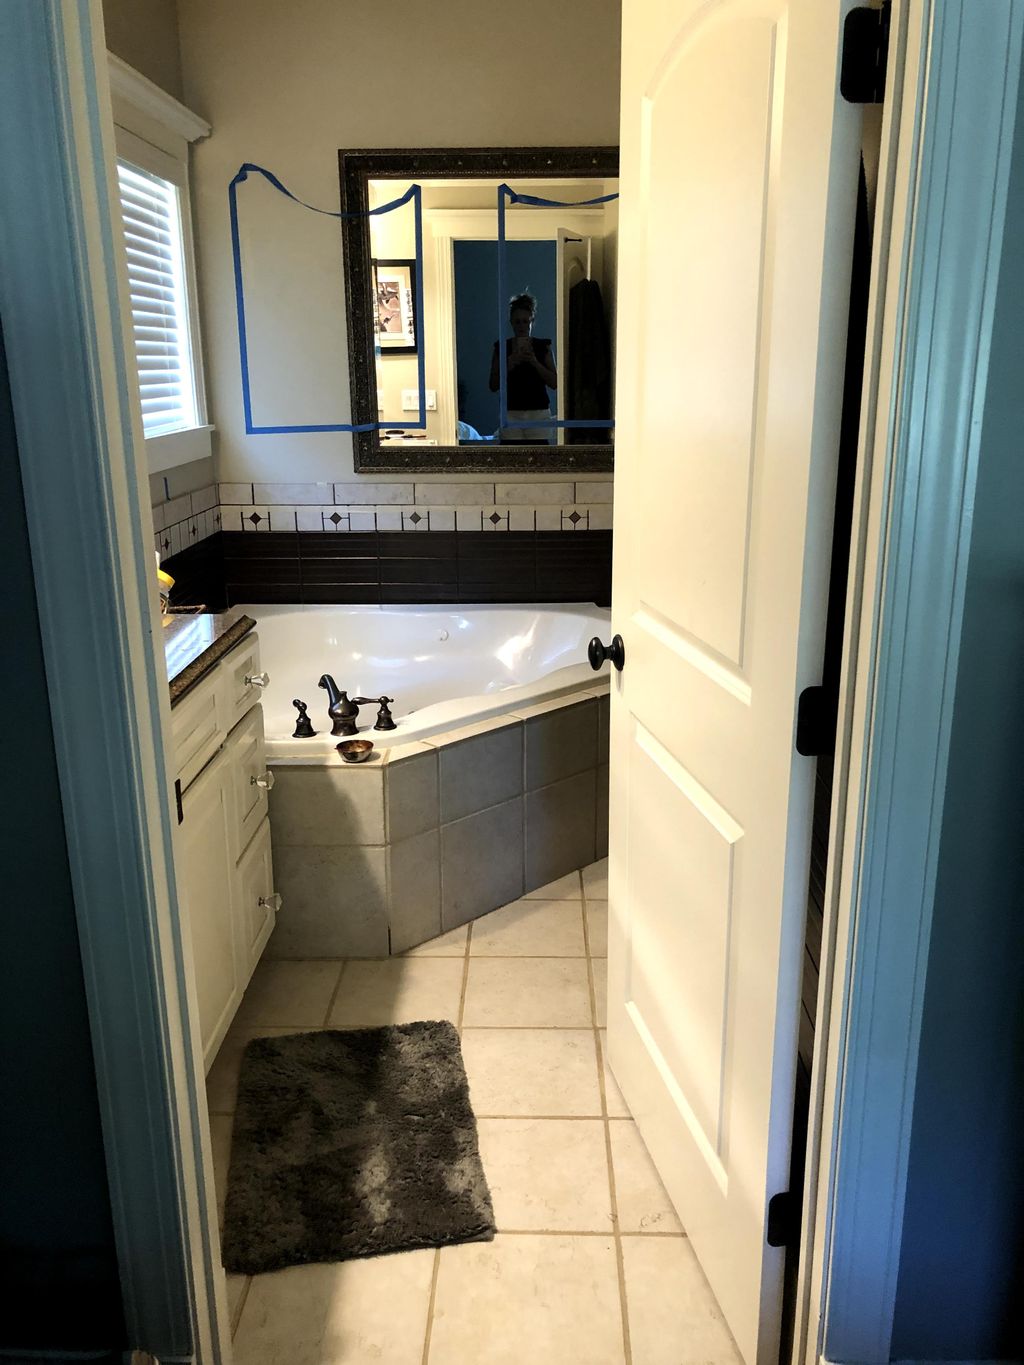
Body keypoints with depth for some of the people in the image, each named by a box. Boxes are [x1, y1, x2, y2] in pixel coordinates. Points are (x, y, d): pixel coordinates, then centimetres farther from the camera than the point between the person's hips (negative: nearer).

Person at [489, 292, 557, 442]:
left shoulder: (543, 347, 6)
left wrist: (534, 362, -13)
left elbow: (555, 382, -2)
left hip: (538, 413, 0)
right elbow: (493, 386, 3)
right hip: (511, 414, 0)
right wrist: (509, 366, -12)